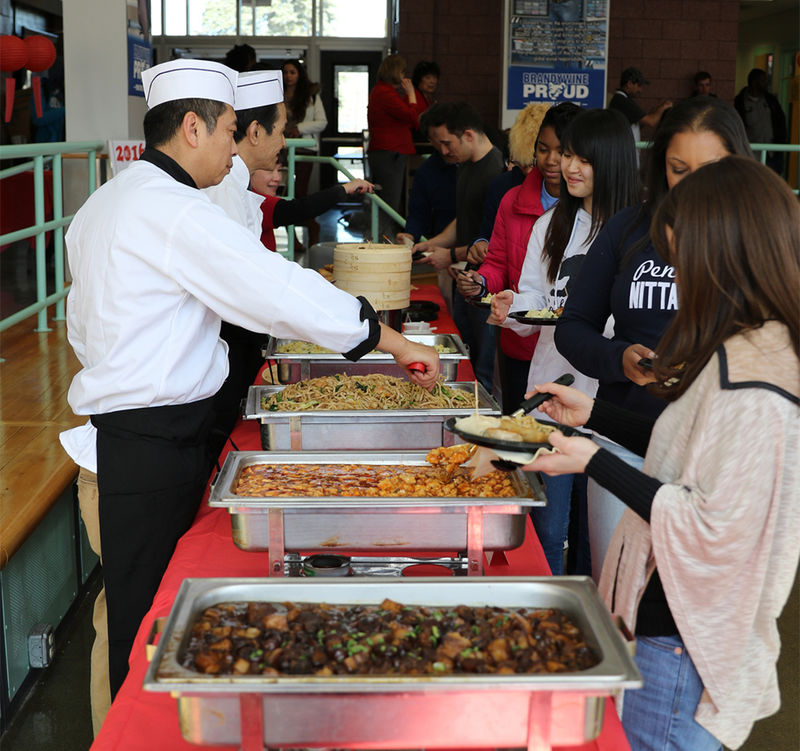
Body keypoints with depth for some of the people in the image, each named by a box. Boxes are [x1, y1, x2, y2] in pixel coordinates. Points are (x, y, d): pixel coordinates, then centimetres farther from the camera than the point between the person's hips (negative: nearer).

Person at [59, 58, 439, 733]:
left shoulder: (106, 203, 15)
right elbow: (279, 290, -21)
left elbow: (84, 328, 21)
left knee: (131, 608, 16)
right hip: (151, 450, -10)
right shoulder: (171, 210, -18)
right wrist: (394, 341, -14)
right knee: (144, 623, 1)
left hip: (120, 438, 10)